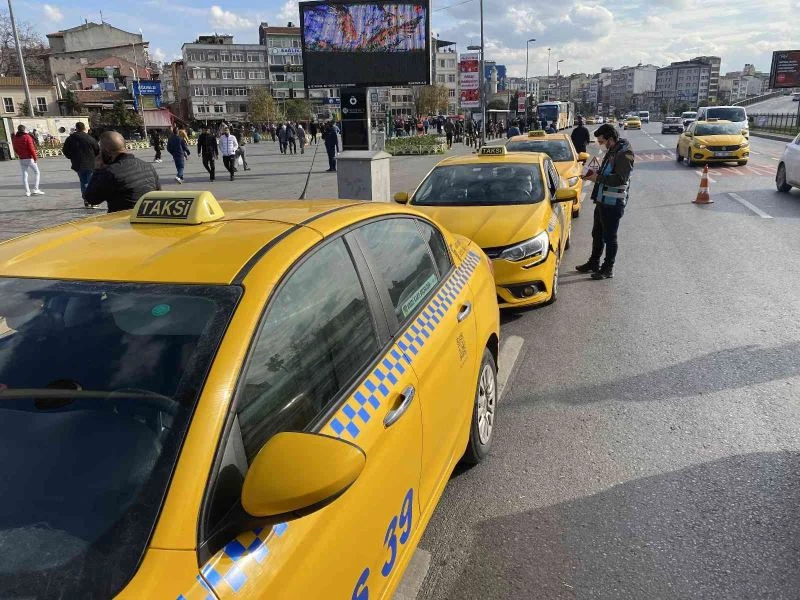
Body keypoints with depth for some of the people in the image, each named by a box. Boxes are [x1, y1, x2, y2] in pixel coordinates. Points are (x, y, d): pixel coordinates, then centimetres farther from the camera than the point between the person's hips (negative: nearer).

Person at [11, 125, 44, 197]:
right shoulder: (27, 137, -12)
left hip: (21, 159, 5)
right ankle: (35, 189, -5)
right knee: (37, 173, 5)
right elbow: (31, 148, -16)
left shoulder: (14, 138, 5)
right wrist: (35, 157, -11)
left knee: (24, 175, 9)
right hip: (30, 158, -5)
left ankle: (27, 191, 8)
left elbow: (15, 149, 12)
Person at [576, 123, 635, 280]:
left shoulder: (624, 154, -16)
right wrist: (595, 174, 7)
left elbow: (621, 178, -25)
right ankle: (593, 263, 31)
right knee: (597, 233, 18)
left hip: (614, 202, -10)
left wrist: (598, 177, -20)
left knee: (609, 237, -1)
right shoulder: (611, 151, 14)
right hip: (602, 200, 10)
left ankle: (608, 268, 9)